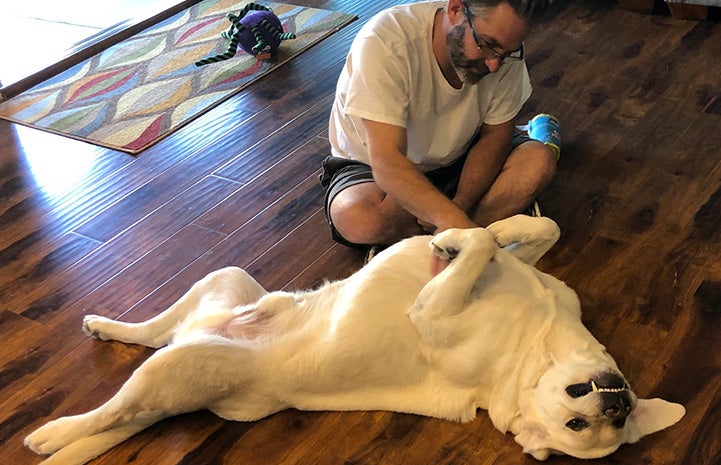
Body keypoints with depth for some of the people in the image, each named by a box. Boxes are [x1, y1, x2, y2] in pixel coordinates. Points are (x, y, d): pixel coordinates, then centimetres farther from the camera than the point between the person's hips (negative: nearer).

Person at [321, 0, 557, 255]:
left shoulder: (504, 47, -19)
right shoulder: (384, 43, -34)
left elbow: (495, 136, -10)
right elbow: (387, 163, -40)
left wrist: (458, 206, -26)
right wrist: (451, 218, -54)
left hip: (455, 159, 4)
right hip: (368, 164, -3)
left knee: (539, 162, -21)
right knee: (359, 220, -36)